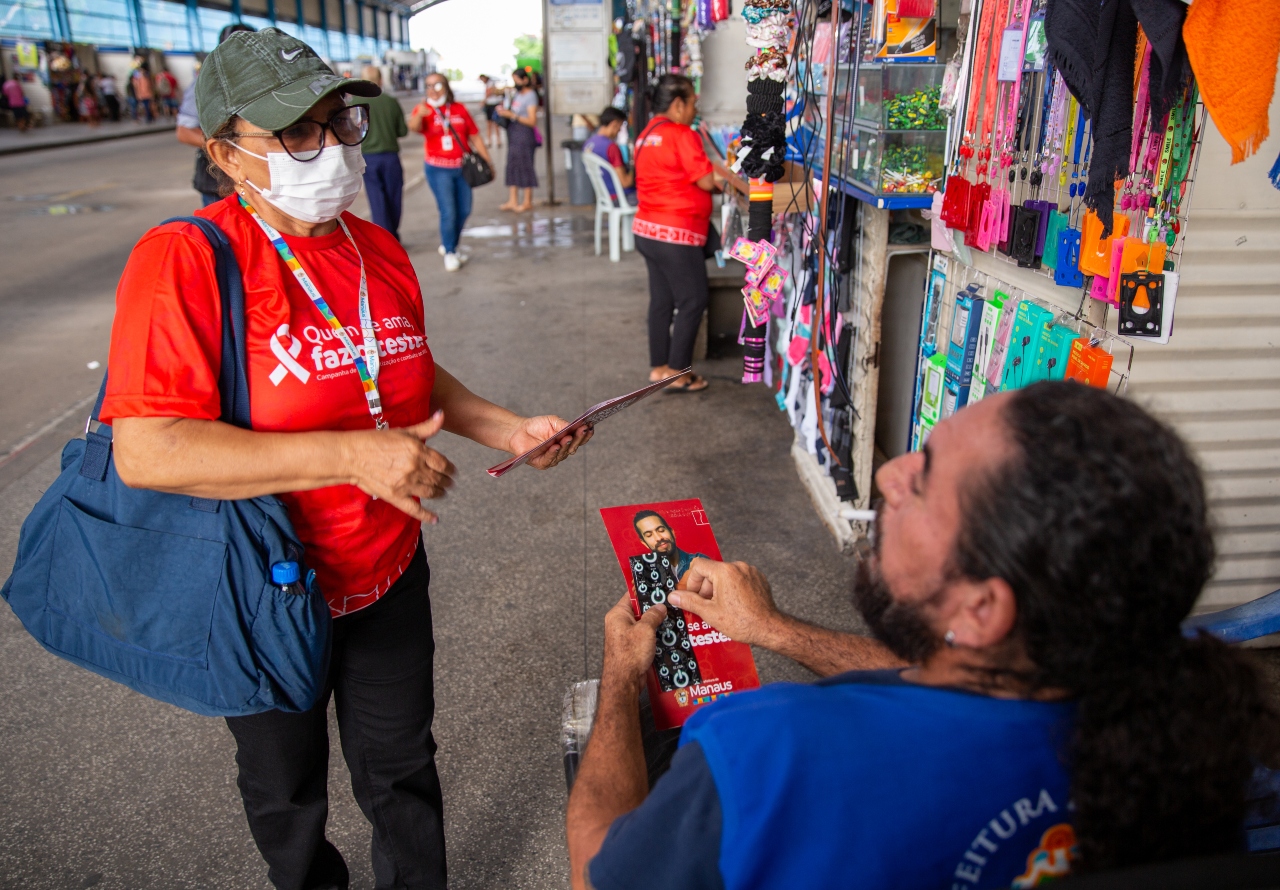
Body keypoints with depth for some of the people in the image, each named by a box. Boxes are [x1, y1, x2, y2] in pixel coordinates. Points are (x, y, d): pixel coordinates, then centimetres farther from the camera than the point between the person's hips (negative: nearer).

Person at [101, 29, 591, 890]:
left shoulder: (380, 250, -1)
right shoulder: (183, 261, -22)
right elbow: (145, 451, -30)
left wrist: (510, 429, 0)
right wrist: (351, 455, -34)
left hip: (389, 576, 4)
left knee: (402, 770, 22)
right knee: (287, 790, 24)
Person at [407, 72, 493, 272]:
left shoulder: (459, 109, 3)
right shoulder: (423, 109, -6)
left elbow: (474, 136, 7)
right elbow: (414, 127, -28)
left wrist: (488, 161, 4)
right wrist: (419, 115, -50)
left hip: (462, 167, 4)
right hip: (438, 169, -4)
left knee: (464, 211, 10)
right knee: (448, 212, -8)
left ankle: (448, 245, 31)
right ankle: (449, 253, 8)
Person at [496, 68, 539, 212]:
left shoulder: (530, 96, -11)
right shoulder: (517, 94, 14)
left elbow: (532, 121, -18)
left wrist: (511, 115, -20)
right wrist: (504, 111, 3)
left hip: (524, 134, -9)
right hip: (513, 134, 9)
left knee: (525, 166, -4)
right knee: (512, 166, 7)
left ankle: (527, 202, 3)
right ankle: (513, 201, 12)